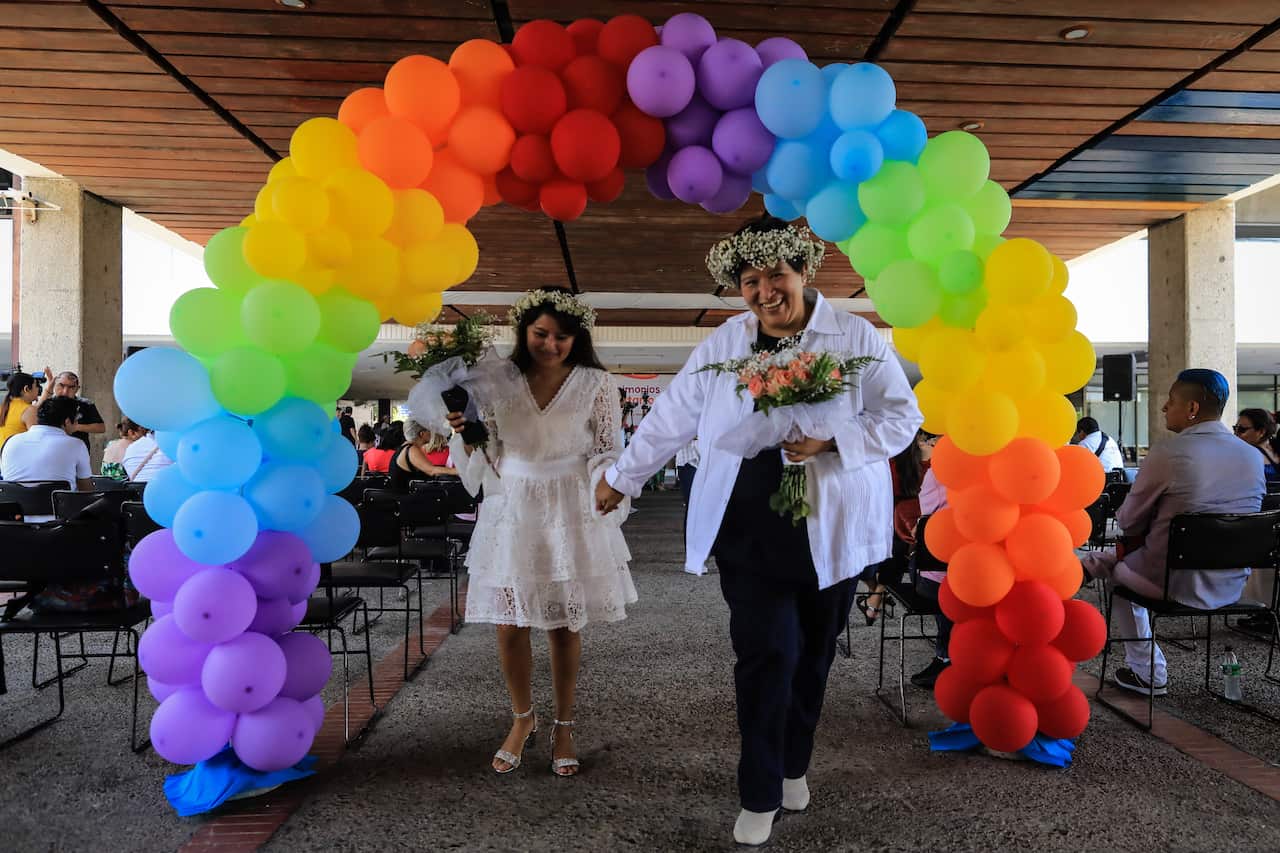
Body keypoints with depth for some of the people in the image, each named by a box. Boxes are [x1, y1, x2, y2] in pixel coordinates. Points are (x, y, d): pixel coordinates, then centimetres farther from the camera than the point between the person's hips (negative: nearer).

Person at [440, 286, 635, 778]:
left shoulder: (595, 385, -3)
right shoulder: (493, 380, 0)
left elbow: (606, 454, 1)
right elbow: (484, 459, 5)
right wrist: (464, 433, -14)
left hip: (571, 516, -1)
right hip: (511, 513, 1)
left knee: (565, 627, 8)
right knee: (510, 626, 7)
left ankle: (564, 727, 28)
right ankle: (522, 719, 32)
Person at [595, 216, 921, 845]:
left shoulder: (856, 337, -3)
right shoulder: (723, 344, 4)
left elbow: (902, 416, -2)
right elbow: (671, 417, 11)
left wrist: (830, 439, -18)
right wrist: (621, 479, 16)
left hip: (831, 529, 0)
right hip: (749, 527, 0)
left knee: (812, 654, 13)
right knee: (765, 653, -5)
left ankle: (793, 766, 37)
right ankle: (759, 796, 13)